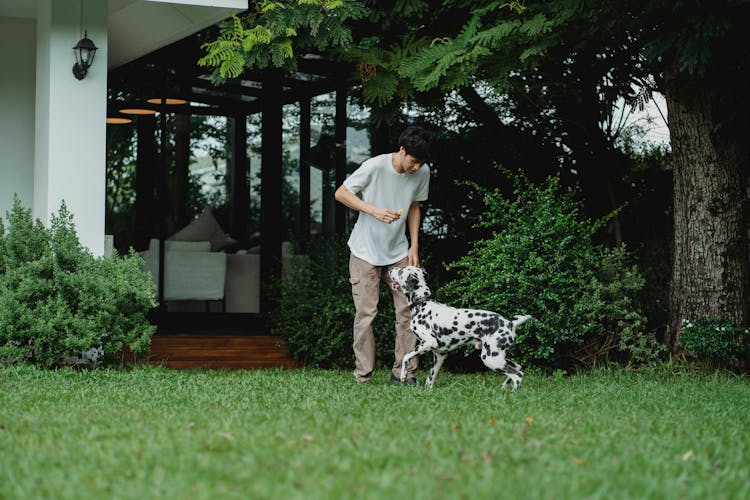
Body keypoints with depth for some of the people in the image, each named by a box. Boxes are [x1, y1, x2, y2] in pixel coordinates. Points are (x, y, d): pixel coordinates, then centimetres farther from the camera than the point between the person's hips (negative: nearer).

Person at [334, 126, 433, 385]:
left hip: (399, 252, 4)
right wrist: (374, 210, -23)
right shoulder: (375, 166, -20)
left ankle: (403, 372, 4)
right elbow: (341, 193, -11)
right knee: (365, 312, -5)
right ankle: (363, 376, 1)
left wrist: (414, 246, 5)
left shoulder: (422, 173, -5)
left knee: (408, 310, -3)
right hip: (365, 253, -4)